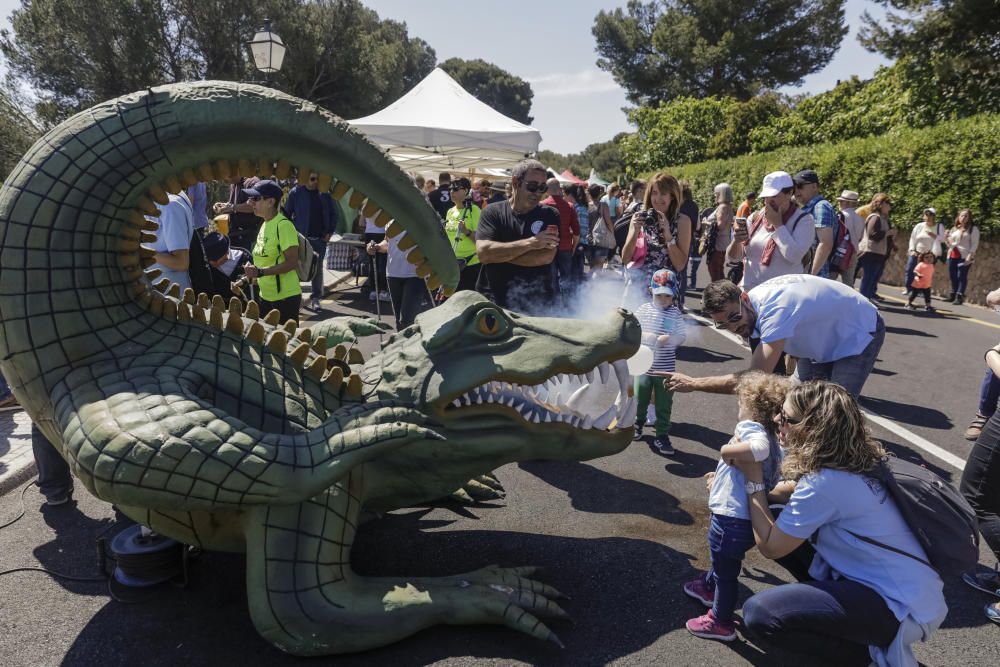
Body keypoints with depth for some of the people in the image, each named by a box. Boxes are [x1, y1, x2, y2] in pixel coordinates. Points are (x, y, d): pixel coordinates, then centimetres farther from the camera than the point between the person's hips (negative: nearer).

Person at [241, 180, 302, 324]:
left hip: (285, 297, -8)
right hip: (265, 295, 8)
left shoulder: (283, 225, -16)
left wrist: (260, 272, -24)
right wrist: (251, 276, 12)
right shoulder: (265, 225, 10)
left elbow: (292, 263, -21)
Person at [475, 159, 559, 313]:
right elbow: (483, 253, -15)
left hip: (536, 304, 0)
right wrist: (530, 243, -19)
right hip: (492, 301, 0)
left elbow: (546, 257, -14)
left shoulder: (550, 215, 1)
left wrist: (498, 254, -13)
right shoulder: (493, 212, 0)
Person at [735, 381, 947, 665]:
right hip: (902, 585, 9)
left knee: (759, 614, -17)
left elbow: (770, 546, -15)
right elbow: (799, 495, 19)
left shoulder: (824, 482, -25)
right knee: (783, 524, 13)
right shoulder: (846, 462, 1)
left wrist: (753, 477, -11)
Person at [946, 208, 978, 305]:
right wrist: (947, 237, 1)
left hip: (964, 256, -6)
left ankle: (959, 297, -8)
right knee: (952, 276, 7)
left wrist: (970, 255, -16)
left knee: (962, 276, -8)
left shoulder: (973, 228, 1)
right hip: (953, 256, 6)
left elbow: (975, 243, -6)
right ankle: (953, 295, 17)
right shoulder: (954, 229, 18)